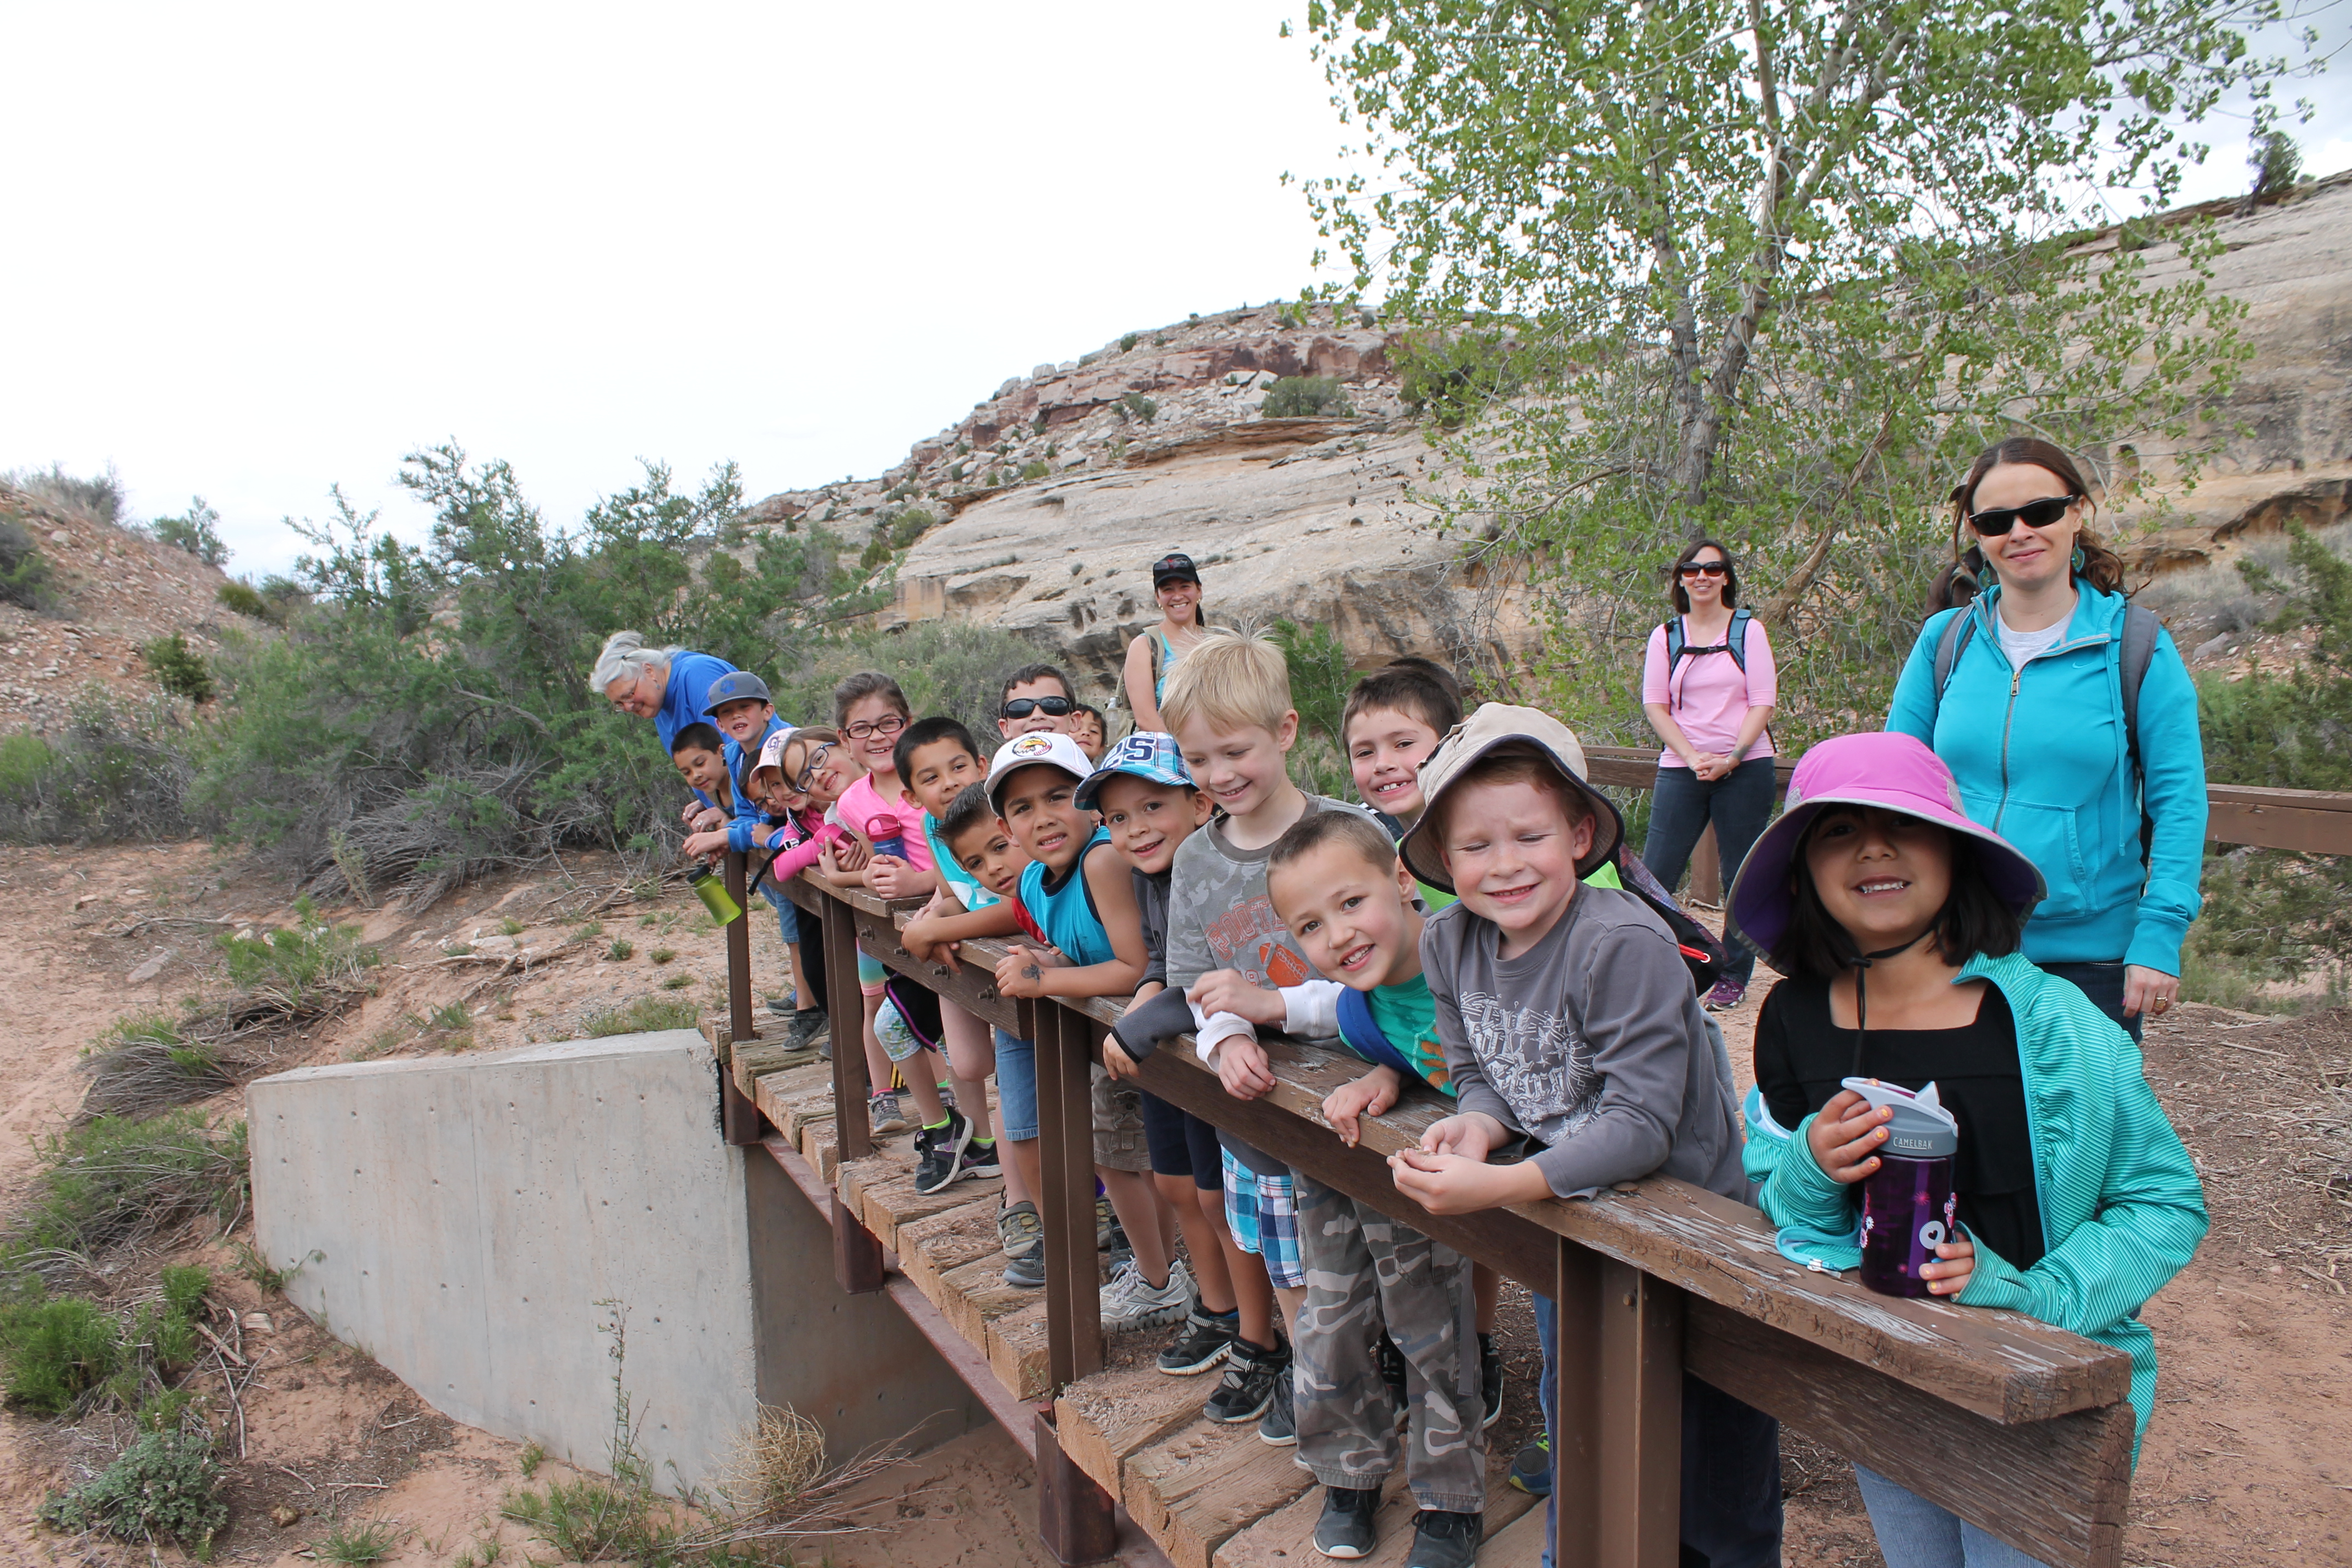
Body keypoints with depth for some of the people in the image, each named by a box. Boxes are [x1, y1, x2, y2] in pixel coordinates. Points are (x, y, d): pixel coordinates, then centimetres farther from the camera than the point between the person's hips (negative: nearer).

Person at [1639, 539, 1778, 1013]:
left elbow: (1763, 703, -2)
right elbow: (1655, 705, 3)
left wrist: (1731, 758, -14)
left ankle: (1734, 977, 15)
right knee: (1654, 872, -4)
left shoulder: (1748, 630, 4)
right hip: (1680, 769, 1)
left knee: (1741, 876, 4)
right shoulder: (1666, 636, 7)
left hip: (1745, 769, -1)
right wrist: (1692, 756, -11)